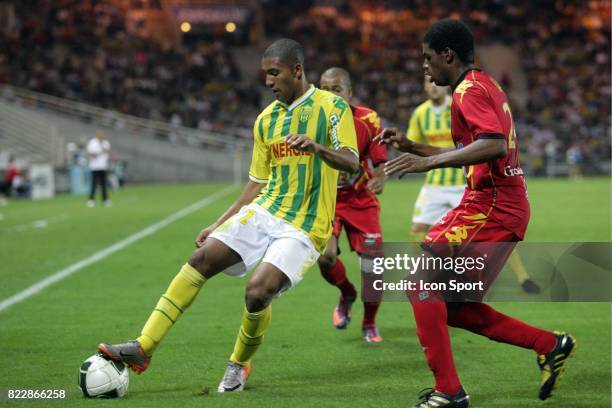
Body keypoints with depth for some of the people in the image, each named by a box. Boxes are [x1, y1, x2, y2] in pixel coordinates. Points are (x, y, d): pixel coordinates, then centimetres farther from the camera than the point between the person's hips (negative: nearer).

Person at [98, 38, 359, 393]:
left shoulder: (333, 107, -5)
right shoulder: (266, 119, 13)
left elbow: (352, 162, -15)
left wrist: (316, 147, -35)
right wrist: (218, 226, 14)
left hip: (304, 228, -6)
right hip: (263, 212, 6)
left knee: (258, 292, -22)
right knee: (201, 260, -12)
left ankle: (239, 365, 8)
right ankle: (143, 349, -10)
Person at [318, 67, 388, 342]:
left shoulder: (368, 119, -10)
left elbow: (380, 162, -5)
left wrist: (379, 180, -26)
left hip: (362, 201, 0)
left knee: (373, 264, -8)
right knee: (326, 257, -22)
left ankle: (369, 324, 18)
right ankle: (347, 295, 15)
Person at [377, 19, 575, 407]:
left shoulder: (470, 89, -11)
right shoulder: (486, 85, 20)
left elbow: (494, 145, -27)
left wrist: (428, 161, -27)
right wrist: (412, 146, 23)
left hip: (490, 208, -10)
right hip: (504, 207, 10)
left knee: (421, 278, -11)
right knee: (454, 308, 11)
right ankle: (551, 345, 14)